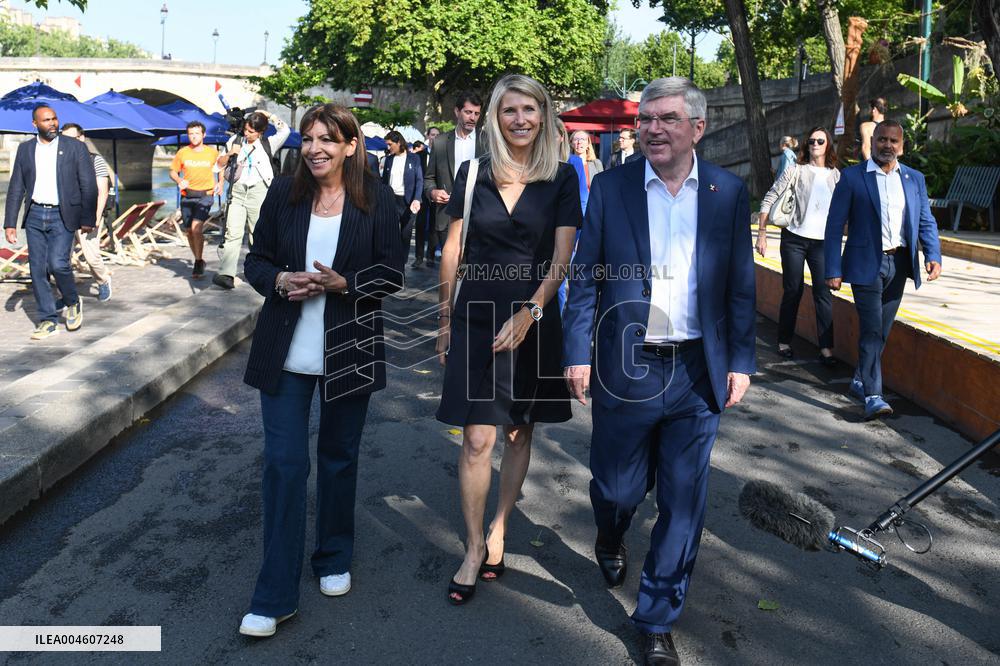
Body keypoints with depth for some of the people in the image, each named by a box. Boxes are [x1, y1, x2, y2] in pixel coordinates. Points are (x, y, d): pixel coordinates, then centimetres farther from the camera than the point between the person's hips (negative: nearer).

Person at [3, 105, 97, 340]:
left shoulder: (75, 148, 0)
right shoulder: (25, 149, 9)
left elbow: (89, 185, -1)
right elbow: (16, 188, 9)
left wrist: (88, 219, -5)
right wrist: (10, 223, 4)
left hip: (62, 216, -4)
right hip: (35, 216, 4)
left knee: (57, 263, -17)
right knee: (37, 269, 2)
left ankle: (73, 303, 11)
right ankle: (48, 320, 11)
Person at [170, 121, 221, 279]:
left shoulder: (213, 152, 2)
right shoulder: (182, 153, 4)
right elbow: (173, 171, 12)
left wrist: (220, 183, 3)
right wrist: (179, 181, -9)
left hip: (205, 195, -3)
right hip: (187, 196, 3)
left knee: (196, 228, -20)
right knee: (189, 231, 9)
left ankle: (198, 263, -10)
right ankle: (198, 261, 27)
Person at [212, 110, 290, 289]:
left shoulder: (268, 144, 7)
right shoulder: (235, 141, 13)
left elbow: (285, 131, -6)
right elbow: (219, 164, 18)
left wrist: (268, 115, 3)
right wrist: (229, 153, -2)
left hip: (259, 192, -1)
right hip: (237, 191, 1)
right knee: (233, 233, -9)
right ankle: (226, 274, -17)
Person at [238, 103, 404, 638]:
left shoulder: (377, 201, -4)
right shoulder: (283, 194, 1)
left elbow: (391, 274, -3)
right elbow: (255, 261, 6)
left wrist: (343, 284, -20)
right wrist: (279, 280, -15)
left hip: (348, 351, -1)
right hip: (285, 354, 1)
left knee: (339, 458, 15)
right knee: (283, 463, -1)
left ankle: (334, 560, 38)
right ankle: (275, 597, 9)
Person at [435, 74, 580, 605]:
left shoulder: (561, 178, -1)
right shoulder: (473, 174, 2)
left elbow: (561, 256, -6)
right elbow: (453, 249, 7)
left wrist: (529, 314, -17)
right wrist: (445, 316, 7)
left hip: (535, 321, 0)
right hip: (477, 319, 0)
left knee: (520, 433, 10)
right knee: (477, 439, -3)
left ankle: (498, 528, 29)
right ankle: (474, 548, 12)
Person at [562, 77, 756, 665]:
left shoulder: (729, 193, 3)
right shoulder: (610, 187, 0)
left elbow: (741, 286, 5)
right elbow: (585, 278, 0)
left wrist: (741, 362, 2)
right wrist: (578, 353, -5)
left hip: (698, 373, 1)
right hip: (625, 369, -1)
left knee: (684, 504, 8)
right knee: (618, 489, 12)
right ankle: (611, 539, 50)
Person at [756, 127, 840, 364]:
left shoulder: (836, 175, 8)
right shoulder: (796, 170, -1)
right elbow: (768, 200, -2)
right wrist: (762, 234, -8)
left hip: (822, 242, 2)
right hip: (794, 238, -2)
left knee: (823, 293, -4)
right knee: (792, 291, 5)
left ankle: (826, 347, -2)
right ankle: (784, 342, 17)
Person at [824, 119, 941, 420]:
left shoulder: (915, 179, 11)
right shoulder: (852, 177, -2)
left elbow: (926, 222, 11)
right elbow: (834, 226, -5)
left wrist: (933, 255, -7)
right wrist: (833, 270, -10)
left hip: (899, 264, 5)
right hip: (867, 264, -5)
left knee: (882, 329, 12)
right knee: (871, 329, -11)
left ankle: (860, 380, 30)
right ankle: (872, 395, -10)